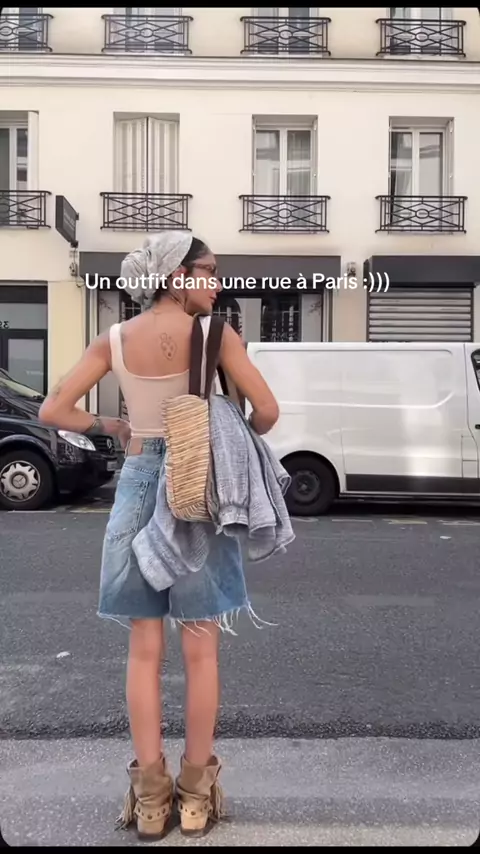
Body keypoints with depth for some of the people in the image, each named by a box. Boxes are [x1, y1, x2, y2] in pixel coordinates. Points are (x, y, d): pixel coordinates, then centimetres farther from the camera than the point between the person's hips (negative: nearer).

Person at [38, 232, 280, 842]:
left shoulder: (115, 340, 2)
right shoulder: (213, 333, -8)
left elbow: (53, 411, -1)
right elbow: (267, 411, -11)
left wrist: (112, 428, 11)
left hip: (139, 485, 3)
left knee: (145, 649, 13)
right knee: (200, 650, 9)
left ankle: (150, 796, 22)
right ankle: (195, 793, 22)